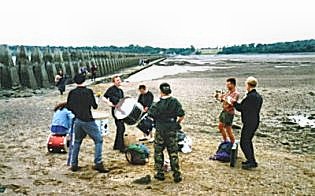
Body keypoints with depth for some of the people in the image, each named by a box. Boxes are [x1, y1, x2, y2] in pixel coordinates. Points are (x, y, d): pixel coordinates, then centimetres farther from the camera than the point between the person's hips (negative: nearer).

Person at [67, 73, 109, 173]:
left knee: (77, 142, 19)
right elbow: (95, 106, -6)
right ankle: (98, 163, -8)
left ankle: (74, 164, 20)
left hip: (77, 120, 5)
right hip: (88, 121, -5)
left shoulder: (72, 93, 3)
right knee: (98, 140, 2)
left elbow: (69, 107, 11)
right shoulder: (88, 91, -9)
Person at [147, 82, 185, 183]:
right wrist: (177, 123, 13)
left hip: (160, 131, -2)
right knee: (173, 153, 9)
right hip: (172, 131, 2)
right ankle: (177, 174, 8)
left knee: (158, 152, 13)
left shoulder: (157, 104, -13)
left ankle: (160, 173, 18)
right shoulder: (175, 102, -5)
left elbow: (150, 115, -6)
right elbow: (182, 116, -3)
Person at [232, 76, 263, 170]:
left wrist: (234, 102, 1)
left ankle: (251, 162, 2)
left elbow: (241, 108, -15)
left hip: (249, 123, -10)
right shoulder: (258, 96, 9)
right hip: (255, 122, 10)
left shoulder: (250, 96, -21)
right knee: (248, 141, 21)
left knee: (244, 143, -2)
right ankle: (252, 160, 29)